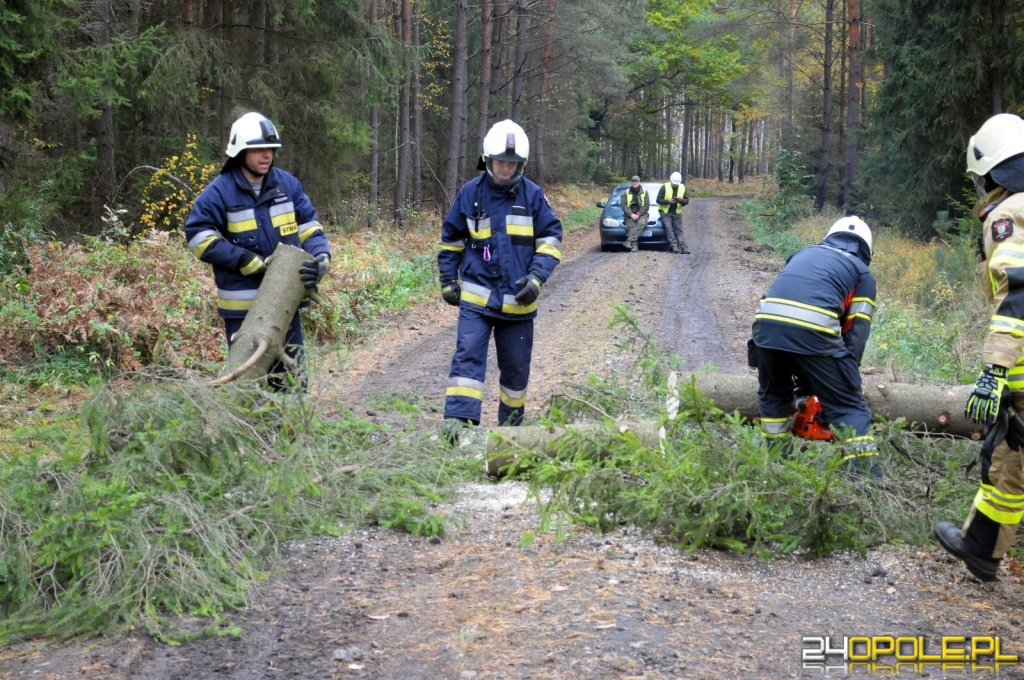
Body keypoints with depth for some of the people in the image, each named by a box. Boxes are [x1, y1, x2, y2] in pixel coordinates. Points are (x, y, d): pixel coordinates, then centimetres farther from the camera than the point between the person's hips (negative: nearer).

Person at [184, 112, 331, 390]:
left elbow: (309, 227, 9)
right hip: (242, 304, -4)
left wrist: (321, 257, -12)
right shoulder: (219, 192, -7)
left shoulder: (287, 184, 5)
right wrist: (245, 260, -18)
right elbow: (198, 236, -12)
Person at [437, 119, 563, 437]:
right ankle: (459, 419, -16)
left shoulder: (532, 195, -2)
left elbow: (550, 239, 1)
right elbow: (451, 239, 11)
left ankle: (511, 421, 28)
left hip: (518, 300, 1)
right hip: (476, 296, -1)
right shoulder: (470, 193, 0)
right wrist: (448, 281, 8)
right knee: (467, 355, -13)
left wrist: (537, 278, -12)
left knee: (516, 365, 11)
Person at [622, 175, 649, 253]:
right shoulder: (626, 192, 10)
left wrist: (638, 214, -12)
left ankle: (629, 240, -40)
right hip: (630, 215, 1)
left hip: (641, 214, -1)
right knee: (631, 227, -28)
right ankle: (634, 246, -37)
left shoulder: (644, 192, 8)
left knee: (642, 223, -33)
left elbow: (647, 206, 1)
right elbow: (624, 206, 2)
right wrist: (631, 214, -14)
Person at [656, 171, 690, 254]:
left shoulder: (683, 188, 5)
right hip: (665, 211, -3)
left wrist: (681, 200, -16)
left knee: (679, 230, -3)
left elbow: (686, 200, 7)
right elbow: (658, 200, -8)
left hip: (677, 213, 3)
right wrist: (668, 201, -22)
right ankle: (674, 246, -22)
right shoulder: (664, 187, -6)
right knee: (668, 228, -19)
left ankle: (683, 247, -12)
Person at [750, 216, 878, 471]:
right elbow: (856, 333, 13)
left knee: (773, 395, 28)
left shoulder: (803, 254, 34)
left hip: (766, 323, 4)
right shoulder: (862, 273, 23)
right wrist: (846, 376, 20)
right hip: (814, 332, -4)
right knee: (848, 407, 7)